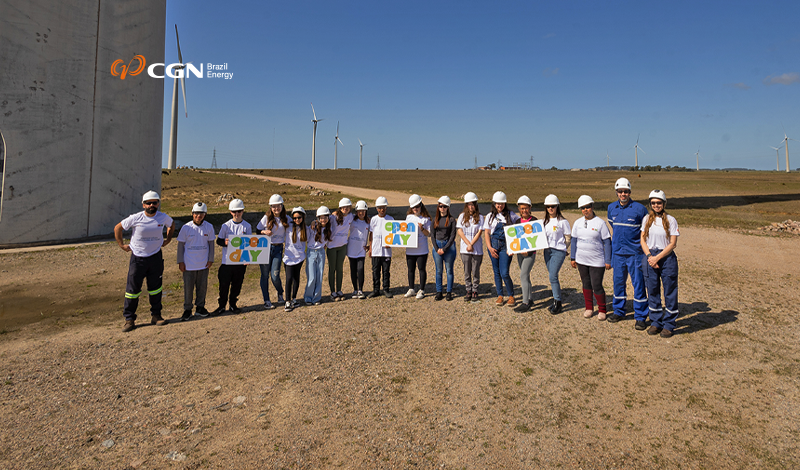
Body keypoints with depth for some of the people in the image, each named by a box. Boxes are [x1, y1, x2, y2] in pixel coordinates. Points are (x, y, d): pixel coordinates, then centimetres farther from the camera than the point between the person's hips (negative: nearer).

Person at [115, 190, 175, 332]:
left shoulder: (163, 217, -3)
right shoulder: (135, 218, -10)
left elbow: (172, 225, 21)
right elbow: (118, 228, 4)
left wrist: (167, 240, 15)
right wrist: (121, 245, 5)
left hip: (156, 257, 2)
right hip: (138, 257, -2)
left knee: (155, 287, 9)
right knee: (132, 288, 0)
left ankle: (155, 315, 21)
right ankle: (129, 319, 10)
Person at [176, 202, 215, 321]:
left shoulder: (209, 227, -2)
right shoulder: (186, 227, -7)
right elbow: (180, 244, 0)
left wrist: (210, 259, 3)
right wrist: (180, 262, -1)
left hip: (203, 264, 2)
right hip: (189, 264, -2)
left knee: (202, 286, 10)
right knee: (188, 287, 5)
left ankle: (200, 307, 25)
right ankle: (187, 309, 18)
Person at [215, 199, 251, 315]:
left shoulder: (247, 226, 1)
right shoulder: (226, 226, -2)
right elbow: (218, 240, 5)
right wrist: (225, 242, -19)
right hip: (227, 260, -1)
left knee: (237, 284, 10)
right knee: (224, 284, 4)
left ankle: (233, 304, 26)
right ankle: (221, 306, 18)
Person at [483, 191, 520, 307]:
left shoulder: (510, 215, 4)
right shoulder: (490, 216, 8)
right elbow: (486, 233, 6)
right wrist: (490, 248, -5)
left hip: (506, 246, -2)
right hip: (493, 245, 2)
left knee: (504, 273, -9)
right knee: (497, 272, 7)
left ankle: (511, 296, 9)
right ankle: (500, 296, 20)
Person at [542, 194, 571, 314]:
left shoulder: (562, 221, -7)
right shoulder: (545, 221, 10)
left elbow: (568, 238, -1)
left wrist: (560, 246, 5)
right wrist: (545, 248, 8)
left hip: (559, 251, -6)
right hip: (547, 251, 6)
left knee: (553, 276, -12)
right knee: (552, 276, 9)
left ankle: (558, 302, -1)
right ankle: (556, 300, 19)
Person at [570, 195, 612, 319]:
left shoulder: (600, 223, -7)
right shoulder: (578, 223, 5)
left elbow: (607, 242, -6)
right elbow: (574, 240, 11)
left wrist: (608, 261, -8)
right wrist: (572, 258, 9)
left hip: (597, 261, -4)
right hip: (581, 260, 4)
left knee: (597, 286, -2)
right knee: (586, 284, 13)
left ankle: (602, 310, 16)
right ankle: (589, 308, 28)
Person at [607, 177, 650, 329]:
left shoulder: (639, 208, -8)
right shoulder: (611, 208, 5)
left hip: (635, 253, -4)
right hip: (617, 252, 4)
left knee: (638, 284, 0)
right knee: (618, 282, 12)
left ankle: (640, 317, 9)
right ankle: (619, 311, 27)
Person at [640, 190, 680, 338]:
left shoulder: (671, 220, -3)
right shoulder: (647, 219, 7)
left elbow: (672, 244, -7)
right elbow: (643, 240, 6)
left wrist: (657, 257, -14)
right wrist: (649, 256, -8)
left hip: (666, 258, -3)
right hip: (650, 258, 3)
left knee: (669, 292, 3)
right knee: (652, 291, 9)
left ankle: (668, 325, 15)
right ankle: (656, 322, 22)